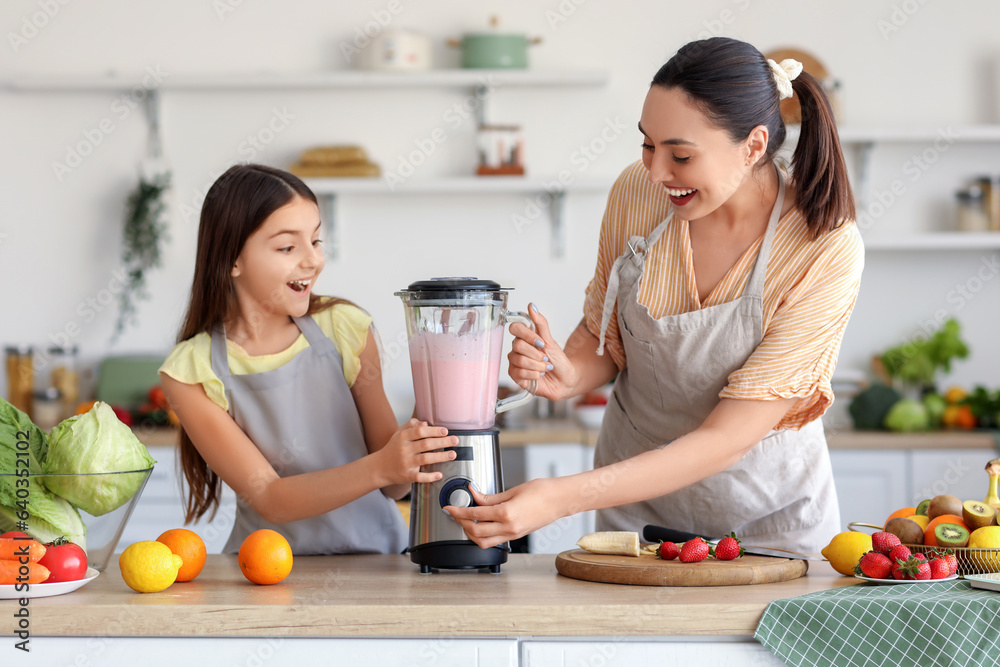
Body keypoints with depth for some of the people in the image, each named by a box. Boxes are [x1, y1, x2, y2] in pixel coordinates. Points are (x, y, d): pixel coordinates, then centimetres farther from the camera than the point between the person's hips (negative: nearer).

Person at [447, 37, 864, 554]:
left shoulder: (827, 250, -25)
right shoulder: (637, 192, -13)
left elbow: (729, 438, -27)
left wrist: (561, 499, -35)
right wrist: (569, 376, -20)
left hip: (766, 515, -2)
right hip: (635, 501, 2)